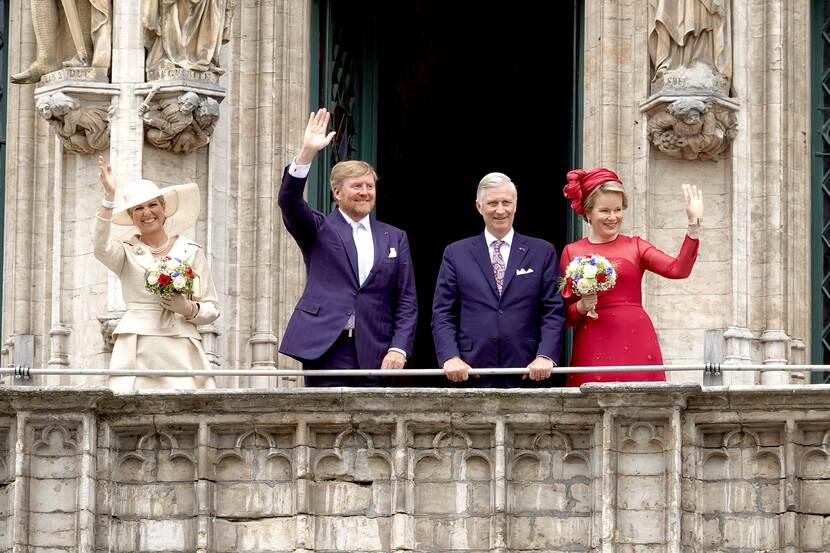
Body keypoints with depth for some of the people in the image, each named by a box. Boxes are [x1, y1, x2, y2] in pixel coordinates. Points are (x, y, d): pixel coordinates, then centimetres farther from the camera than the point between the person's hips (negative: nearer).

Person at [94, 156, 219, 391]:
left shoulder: (191, 251, 13)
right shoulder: (127, 251, 10)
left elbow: (212, 309, 13)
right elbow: (102, 248, -14)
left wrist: (188, 308, -8)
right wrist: (109, 197, -22)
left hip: (180, 349, 1)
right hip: (137, 351, -1)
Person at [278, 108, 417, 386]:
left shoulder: (395, 238, 15)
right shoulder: (319, 230, 9)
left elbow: (406, 301, 12)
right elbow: (289, 202, -10)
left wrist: (399, 348, -2)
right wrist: (307, 153, -21)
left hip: (373, 353, 2)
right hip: (325, 348, -2)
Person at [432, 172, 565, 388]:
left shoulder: (543, 252, 10)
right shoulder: (456, 253, 11)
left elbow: (553, 312, 4)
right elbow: (443, 315, 7)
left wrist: (545, 357, -11)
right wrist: (451, 357, -9)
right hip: (471, 373, 0)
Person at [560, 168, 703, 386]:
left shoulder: (635, 246, 10)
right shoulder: (572, 252, 8)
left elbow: (678, 270, -6)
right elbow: (565, 316, 9)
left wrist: (694, 224, -13)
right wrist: (582, 306, -11)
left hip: (636, 342, 1)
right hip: (593, 345, -1)